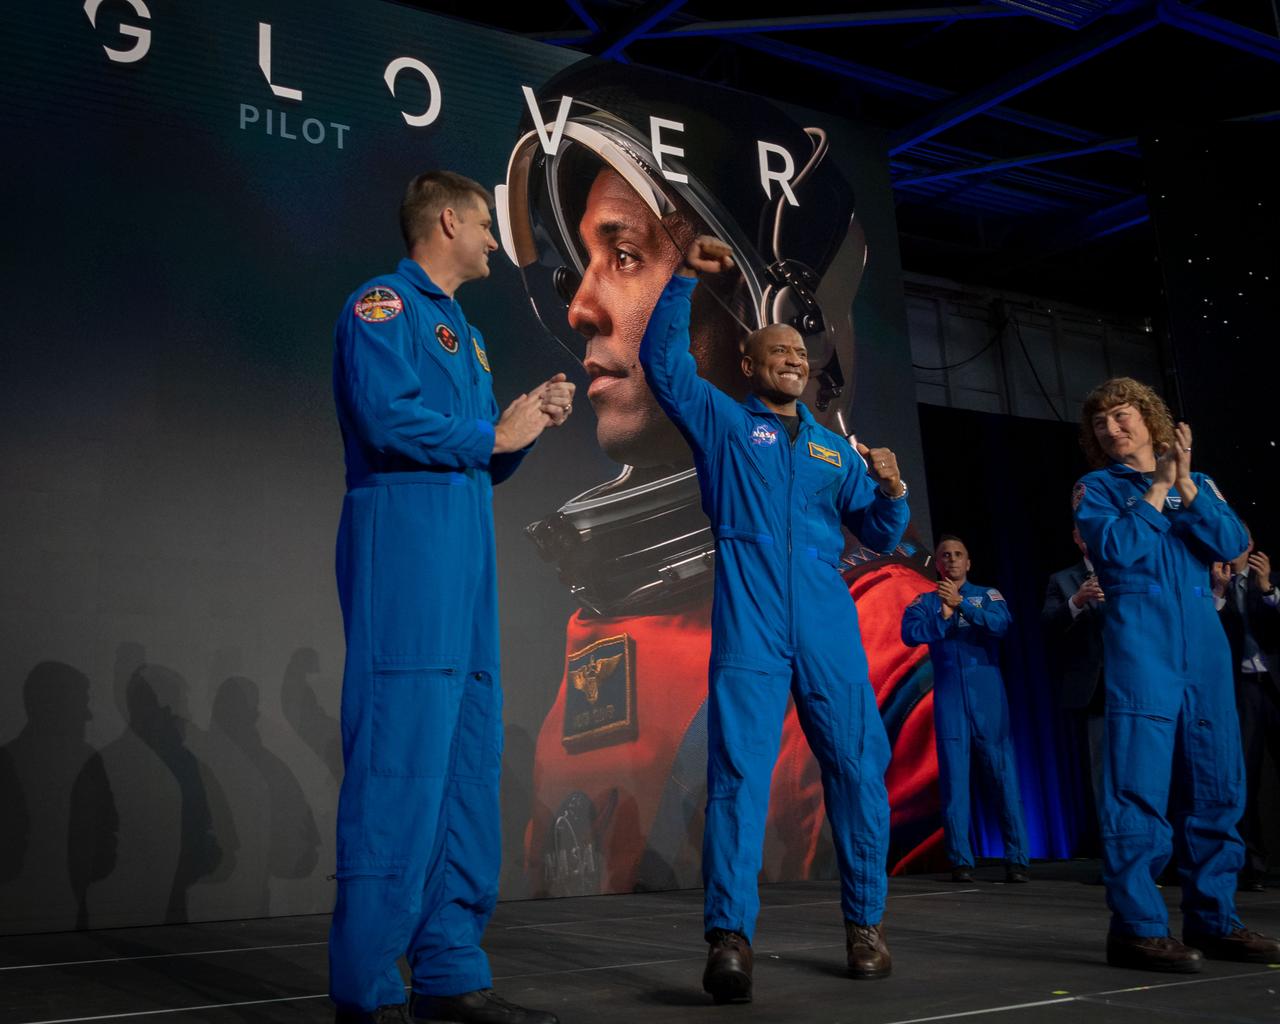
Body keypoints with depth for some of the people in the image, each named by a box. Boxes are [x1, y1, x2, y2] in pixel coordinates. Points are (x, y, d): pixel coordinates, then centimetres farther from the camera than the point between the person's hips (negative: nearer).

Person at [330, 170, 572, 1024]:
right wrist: (495, 434, -4)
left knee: (469, 766, 7)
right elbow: (388, 418, -17)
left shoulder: (465, 332, 26)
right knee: (401, 764, -10)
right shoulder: (382, 304, 0)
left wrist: (533, 419, 10)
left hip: (467, 566, 9)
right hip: (405, 549, -9)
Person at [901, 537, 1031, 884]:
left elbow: (1000, 624, -10)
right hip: (948, 696, 1)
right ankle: (960, 861, 1)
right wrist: (943, 618, -10)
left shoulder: (987, 595, 10)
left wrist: (960, 604, -19)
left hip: (988, 695, 0)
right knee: (954, 777, -2)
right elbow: (910, 633, -7)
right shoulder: (925, 602, 11)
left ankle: (1017, 859, -2)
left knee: (1003, 773, -5)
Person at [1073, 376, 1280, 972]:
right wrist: (1156, 487, -2)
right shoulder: (1096, 488, 8)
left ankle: (1213, 920, 14)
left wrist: (1183, 485, -6)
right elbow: (1115, 549, -10)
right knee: (1140, 784, -11)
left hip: (1204, 643, 5)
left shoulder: (1198, 484, 18)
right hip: (1140, 643, -4)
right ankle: (1136, 927, -9)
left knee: (1216, 787, 5)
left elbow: (1231, 544, 2)